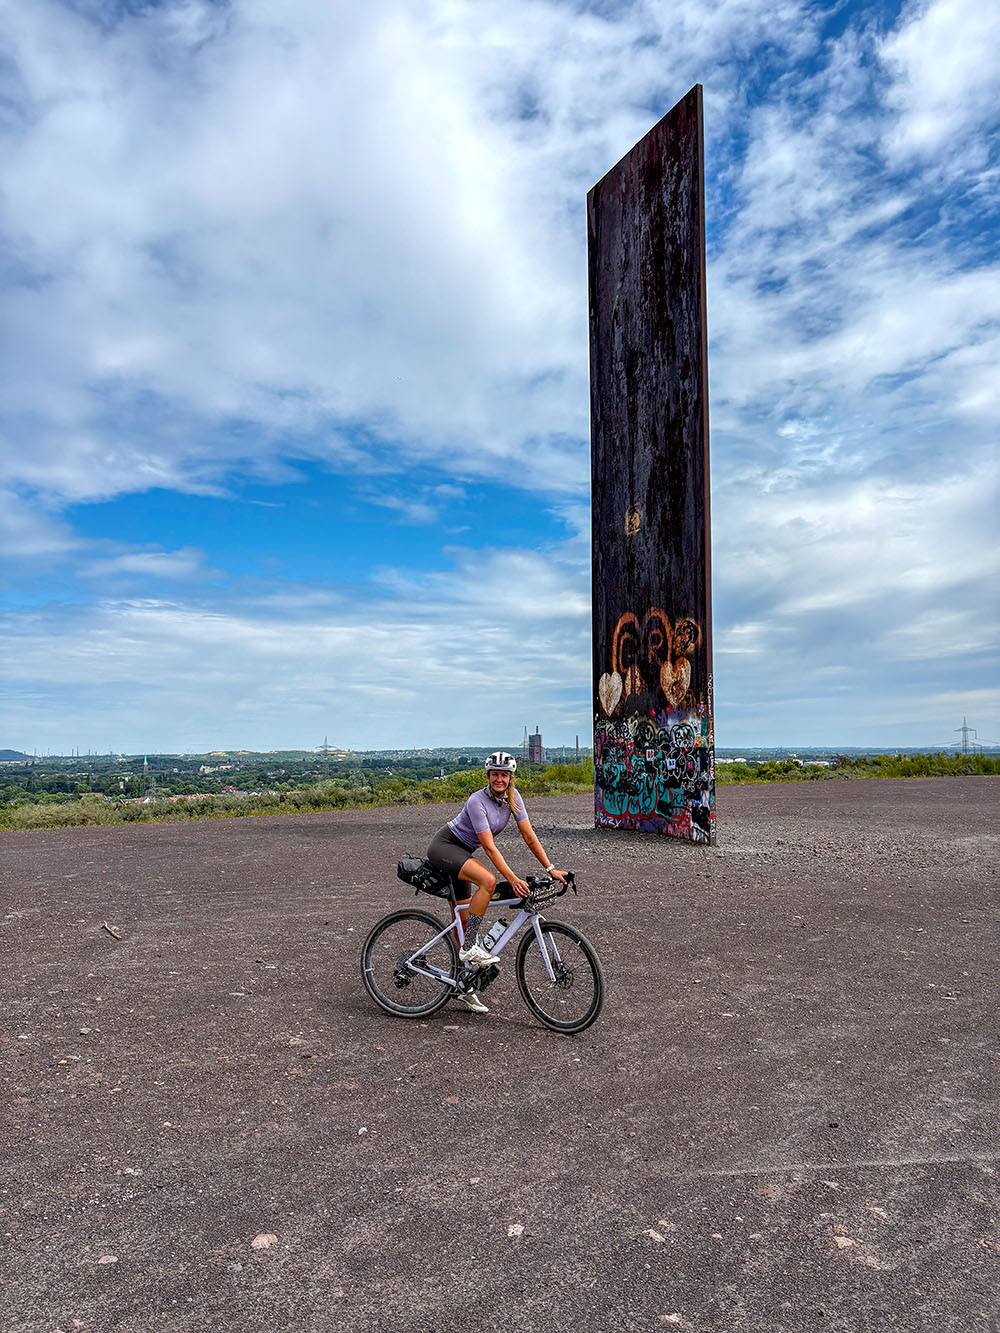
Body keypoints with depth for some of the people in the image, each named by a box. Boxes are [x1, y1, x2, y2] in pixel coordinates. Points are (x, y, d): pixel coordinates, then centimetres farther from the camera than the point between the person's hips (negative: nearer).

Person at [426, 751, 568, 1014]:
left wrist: (551, 869, -9)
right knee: (488, 881, -32)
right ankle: (470, 948, -22)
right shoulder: (477, 801, -25)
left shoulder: (512, 796, -6)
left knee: (462, 921, 8)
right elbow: (489, 847, -29)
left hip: (461, 853, 7)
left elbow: (529, 836, -4)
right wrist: (513, 880, -34)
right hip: (444, 846, -7)